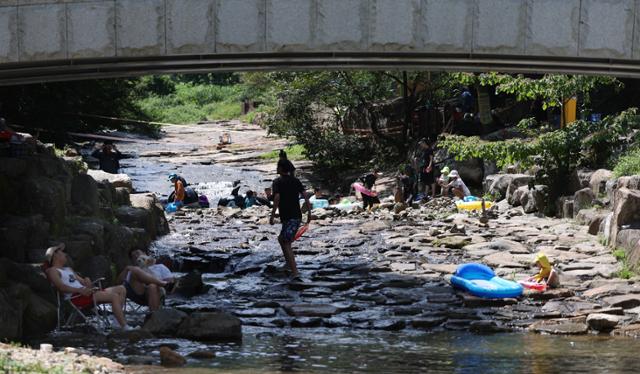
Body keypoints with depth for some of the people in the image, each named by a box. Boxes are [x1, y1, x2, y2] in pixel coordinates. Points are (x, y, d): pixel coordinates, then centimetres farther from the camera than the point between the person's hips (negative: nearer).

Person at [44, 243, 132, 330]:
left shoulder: (68, 269, 33)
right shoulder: (52, 270, 4)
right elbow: (61, 287, -13)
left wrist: (87, 281, -2)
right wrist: (80, 290, -27)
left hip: (84, 292, 10)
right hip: (75, 297, -10)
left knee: (121, 289, 2)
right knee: (114, 297, -23)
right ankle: (125, 327, -27)